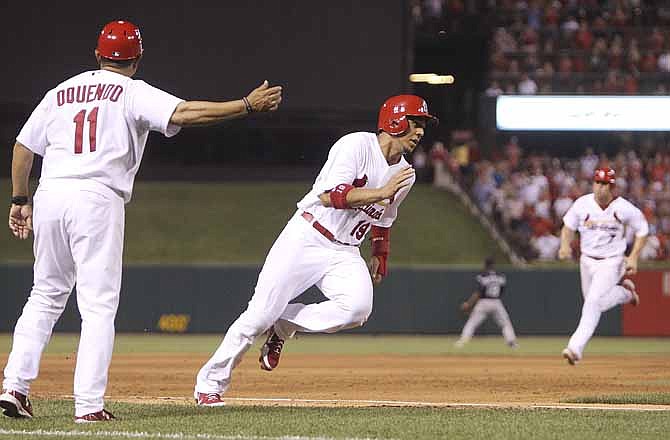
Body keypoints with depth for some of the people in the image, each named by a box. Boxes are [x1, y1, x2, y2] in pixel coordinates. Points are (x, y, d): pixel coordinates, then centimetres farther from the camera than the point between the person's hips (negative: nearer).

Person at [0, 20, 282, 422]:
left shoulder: (61, 92, 19)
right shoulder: (133, 93, 3)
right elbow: (184, 113, -12)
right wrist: (247, 105, -12)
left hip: (50, 194, 5)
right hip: (97, 199, -5)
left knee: (47, 295, 18)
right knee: (99, 305, -2)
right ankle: (89, 405, -10)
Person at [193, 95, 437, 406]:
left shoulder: (404, 174, 9)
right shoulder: (357, 145, -13)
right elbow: (329, 196, -23)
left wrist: (380, 258, 25)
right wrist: (382, 192, -22)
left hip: (344, 252, 6)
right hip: (306, 238, -6)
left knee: (357, 307, -25)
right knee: (261, 313, -11)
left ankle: (283, 325, -1)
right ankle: (210, 383, 5)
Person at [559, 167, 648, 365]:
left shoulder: (624, 208, -14)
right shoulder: (582, 204, -9)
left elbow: (642, 230, -1)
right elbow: (568, 227, 3)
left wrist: (633, 257, -11)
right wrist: (565, 245, -18)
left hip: (611, 262, -5)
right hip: (587, 261, 5)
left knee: (593, 302, -20)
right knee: (594, 303, 17)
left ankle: (576, 347, -21)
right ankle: (624, 291, 45)